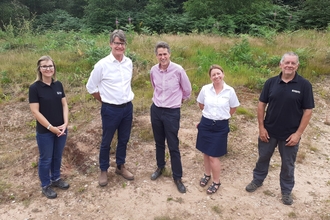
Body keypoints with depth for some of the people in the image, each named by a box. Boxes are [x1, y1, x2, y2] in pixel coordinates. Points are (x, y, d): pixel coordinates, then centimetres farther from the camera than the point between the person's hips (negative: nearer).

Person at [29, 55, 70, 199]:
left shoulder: (58, 85, 1)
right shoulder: (34, 88, -13)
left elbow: (64, 105, 3)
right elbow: (35, 112, -15)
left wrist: (65, 123, -9)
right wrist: (51, 127, -16)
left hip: (61, 129, 5)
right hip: (44, 132, -4)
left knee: (57, 156, 19)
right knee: (46, 159, 10)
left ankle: (56, 179, 40)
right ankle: (45, 185, 29)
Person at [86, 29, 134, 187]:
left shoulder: (129, 63, 2)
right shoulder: (102, 64, -14)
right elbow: (90, 87, -4)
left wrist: (127, 98, 13)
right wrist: (105, 100, 1)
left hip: (128, 107, 5)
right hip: (110, 109, -5)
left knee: (124, 140, 17)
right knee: (106, 142, 10)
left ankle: (120, 166, 37)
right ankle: (103, 170, 30)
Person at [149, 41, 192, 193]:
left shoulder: (178, 70, -16)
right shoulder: (153, 70, -4)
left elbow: (187, 90, 0)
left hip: (172, 112, -4)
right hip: (156, 110, 4)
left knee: (173, 146, 2)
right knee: (159, 142, 18)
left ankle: (177, 177, 17)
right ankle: (160, 167, 40)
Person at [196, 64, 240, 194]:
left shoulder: (230, 91, -10)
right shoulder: (205, 89, -5)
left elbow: (233, 107, 6)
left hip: (221, 126, -3)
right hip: (206, 124, 3)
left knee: (213, 156, -1)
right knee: (205, 152, 15)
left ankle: (216, 182, 20)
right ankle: (207, 174, 39)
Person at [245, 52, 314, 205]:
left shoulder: (304, 85, -10)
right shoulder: (271, 82, -5)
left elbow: (308, 111, -8)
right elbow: (261, 104, 0)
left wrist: (298, 133, -12)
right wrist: (261, 127, -4)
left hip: (290, 134, -1)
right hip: (269, 131, 2)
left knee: (288, 164, 15)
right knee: (263, 157, 19)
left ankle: (286, 190, 35)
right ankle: (257, 180, 42)